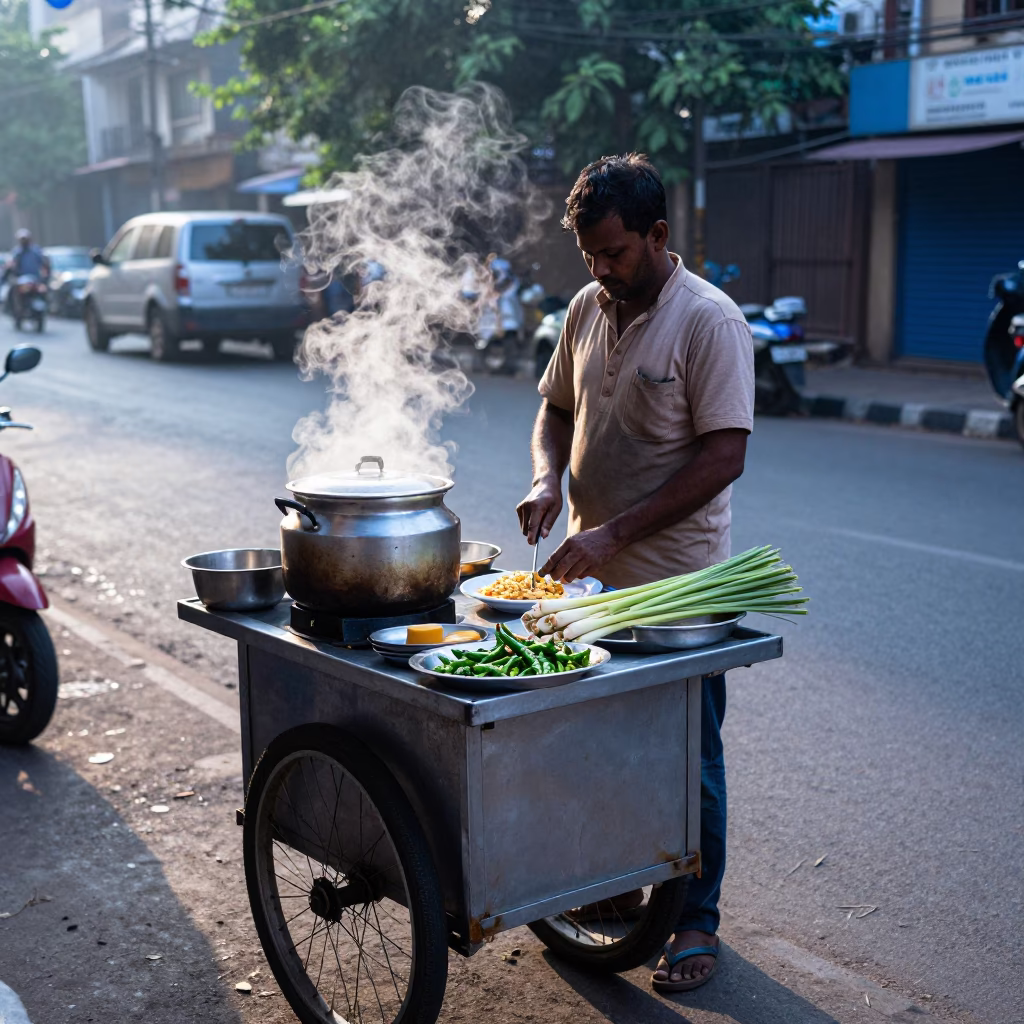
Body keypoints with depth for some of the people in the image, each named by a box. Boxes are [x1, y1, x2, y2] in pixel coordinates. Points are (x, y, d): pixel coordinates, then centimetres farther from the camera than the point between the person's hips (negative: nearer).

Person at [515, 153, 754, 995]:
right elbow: (557, 407, 18)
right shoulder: (587, 310, 6)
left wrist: (614, 533, -24)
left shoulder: (709, 320, -15)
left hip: (677, 583, -6)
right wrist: (547, 477, -3)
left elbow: (724, 457, -19)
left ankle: (696, 920, 20)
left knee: (687, 759, 5)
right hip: (592, 574, 6)